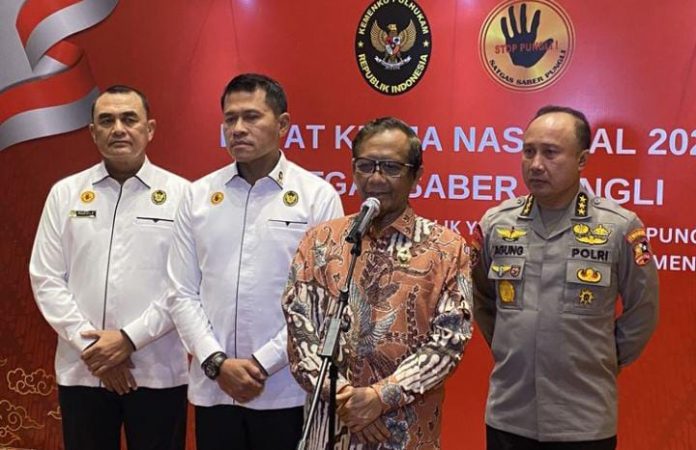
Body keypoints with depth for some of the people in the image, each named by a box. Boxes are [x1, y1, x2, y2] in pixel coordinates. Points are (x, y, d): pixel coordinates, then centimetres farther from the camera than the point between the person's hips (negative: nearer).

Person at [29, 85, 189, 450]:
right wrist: (89, 345, -7)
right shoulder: (65, 193, 6)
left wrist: (130, 339, -12)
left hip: (158, 372, -2)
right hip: (81, 371, 2)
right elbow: (45, 279, 3)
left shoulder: (180, 194, -1)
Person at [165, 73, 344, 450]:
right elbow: (182, 294, 4)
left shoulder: (319, 196, -4)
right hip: (212, 389, 3)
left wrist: (263, 363, -10)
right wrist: (217, 363, -7)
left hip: (289, 393, -2)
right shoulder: (198, 196, 5)